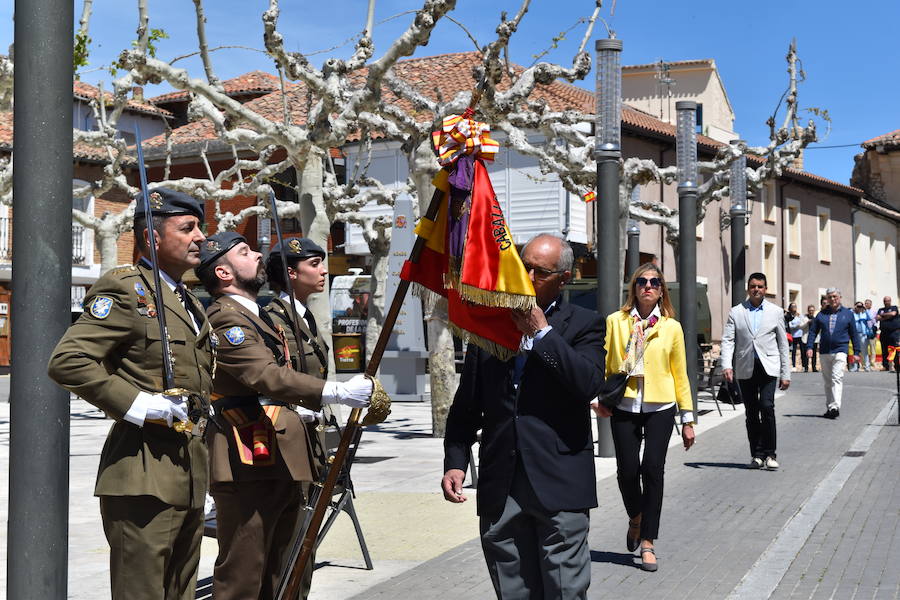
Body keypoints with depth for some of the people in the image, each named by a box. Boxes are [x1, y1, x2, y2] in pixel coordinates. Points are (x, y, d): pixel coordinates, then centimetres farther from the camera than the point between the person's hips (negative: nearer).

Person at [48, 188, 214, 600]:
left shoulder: (189, 302, 19)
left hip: (189, 475, 9)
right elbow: (67, 361, -19)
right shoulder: (125, 290, -8)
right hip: (144, 477, -9)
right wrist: (136, 405, -21)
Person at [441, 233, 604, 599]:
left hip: (559, 486, -3)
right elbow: (466, 405, 14)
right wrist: (455, 461, 4)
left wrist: (542, 332, -12)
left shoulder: (583, 325, 3)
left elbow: (589, 384, -16)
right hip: (500, 487, 4)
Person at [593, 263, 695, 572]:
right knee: (627, 470, -1)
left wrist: (687, 418, 9)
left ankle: (648, 543, 3)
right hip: (623, 407, 0)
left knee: (652, 468, -8)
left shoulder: (671, 327, 5)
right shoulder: (616, 321, 3)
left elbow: (680, 373, 8)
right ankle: (636, 518, 32)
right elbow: (604, 362, 5)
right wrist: (598, 396, -10)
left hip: (660, 408, 0)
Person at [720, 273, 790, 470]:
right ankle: (757, 455, 15)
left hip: (768, 367, -1)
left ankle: (769, 454, -5)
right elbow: (727, 340, 1)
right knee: (751, 413, 5)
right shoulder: (736, 312, 8)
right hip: (745, 369, 1)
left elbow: (782, 344, 10)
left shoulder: (775, 312, 9)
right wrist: (726, 365, -14)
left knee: (766, 406, -16)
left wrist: (785, 374, 7)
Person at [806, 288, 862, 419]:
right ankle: (829, 407, 19)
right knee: (827, 381, 10)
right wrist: (809, 347, -3)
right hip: (824, 351, 3)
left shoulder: (848, 313, 7)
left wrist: (857, 351, 7)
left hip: (840, 350, -3)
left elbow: (853, 333, 10)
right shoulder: (821, 314, 10)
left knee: (836, 378, -18)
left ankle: (835, 407, -24)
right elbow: (813, 331, 9)